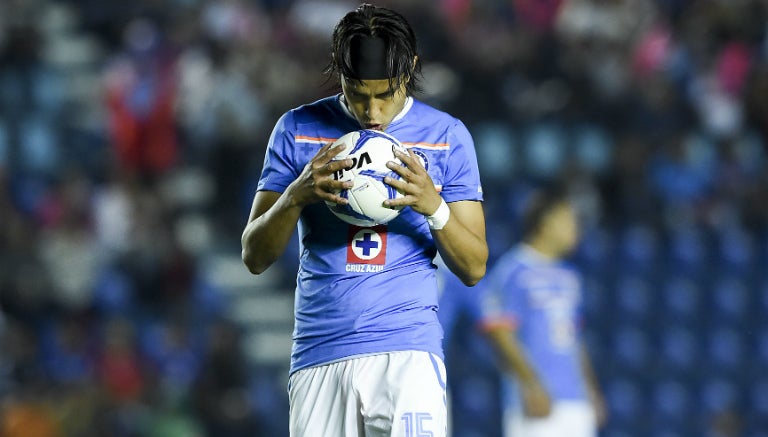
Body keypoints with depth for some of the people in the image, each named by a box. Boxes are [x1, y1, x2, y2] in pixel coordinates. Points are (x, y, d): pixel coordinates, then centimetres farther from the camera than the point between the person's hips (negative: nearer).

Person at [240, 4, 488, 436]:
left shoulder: (447, 136, 7)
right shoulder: (298, 129, 7)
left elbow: (474, 268, 7)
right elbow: (255, 256, 6)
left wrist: (434, 207, -12)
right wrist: (297, 195, -13)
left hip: (407, 348, -2)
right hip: (319, 352, 2)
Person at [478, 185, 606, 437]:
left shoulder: (567, 276, 19)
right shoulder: (513, 272, -7)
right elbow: (500, 334, -12)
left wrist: (592, 392, 22)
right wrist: (531, 386, -18)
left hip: (576, 404, 8)